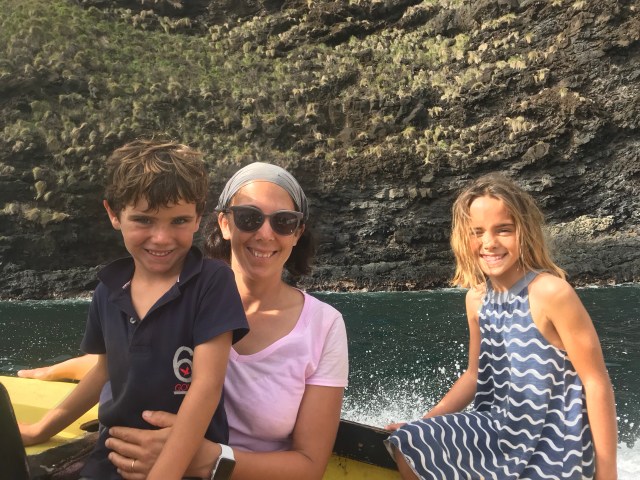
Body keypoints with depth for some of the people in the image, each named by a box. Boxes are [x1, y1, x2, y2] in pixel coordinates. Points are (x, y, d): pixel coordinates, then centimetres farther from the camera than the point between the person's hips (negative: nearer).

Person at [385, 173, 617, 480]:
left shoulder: (551, 292, -19)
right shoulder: (477, 299, 2)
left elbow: (597, 382, -15)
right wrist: (420, 425, 5)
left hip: (552, 447, -6)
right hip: (499, 427, 6)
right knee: (405, 451, -4)